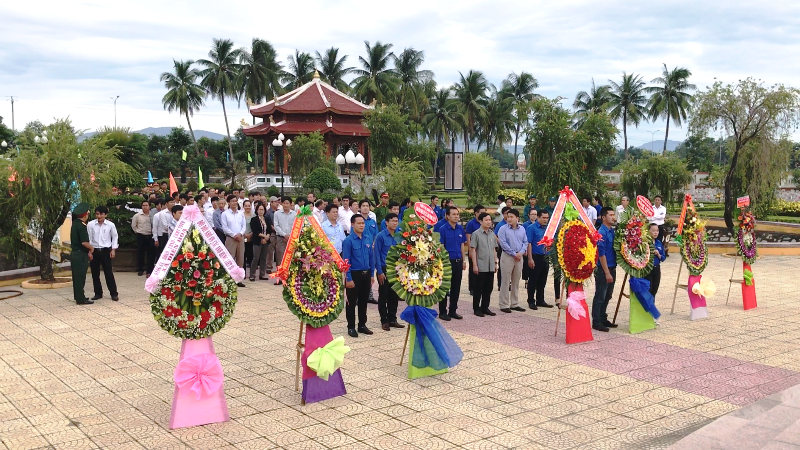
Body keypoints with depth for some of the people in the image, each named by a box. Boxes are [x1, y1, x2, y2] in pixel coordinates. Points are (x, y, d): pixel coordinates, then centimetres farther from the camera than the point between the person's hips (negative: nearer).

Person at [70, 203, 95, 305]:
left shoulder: (75, 224, 11)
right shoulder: (82, 226, -19)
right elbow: (84, 242, -24)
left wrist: (88, 252, 18)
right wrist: (91, 248, -5)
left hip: (74, 253, 9)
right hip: (81, 255, -9)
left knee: (76, 276, 17)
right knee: (80, 277, -3)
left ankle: (77, 296, 27)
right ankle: (81, 299, 2)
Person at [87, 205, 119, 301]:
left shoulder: (110, 225, -2)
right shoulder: (91, 224, -2)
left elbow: (115, 237, 8)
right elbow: (88, 238, 1)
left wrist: (113, 249, 2)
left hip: (106, 251, -2)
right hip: (94, 251, 2)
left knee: (109, 273, -1)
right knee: (95, 273, 7)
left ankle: (114, 293, 7)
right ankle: (98, 293, 20)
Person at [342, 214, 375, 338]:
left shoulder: (368, 239, 3)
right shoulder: (348, 241, -13)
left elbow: (371, 257, 10)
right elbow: (346, 261, -14)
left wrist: (372, 274, 7)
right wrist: (349, 279, -15)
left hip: (366, 274, 5)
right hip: (354, 274, -5)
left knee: (363, 301, 15)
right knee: (352, 302, 5)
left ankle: (362, 325, 27)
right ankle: (351, 327, 16)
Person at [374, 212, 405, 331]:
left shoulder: (399, 236, 5)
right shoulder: (381, 236, -8)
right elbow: (377, 255, -9)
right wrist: (380, 272, -12)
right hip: (384, 269, -4)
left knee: (394, 296, 11)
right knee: (383, 296, 4)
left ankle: (392, 319, 21)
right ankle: (384, 321, 13)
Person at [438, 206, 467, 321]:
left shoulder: (460, 229, 8)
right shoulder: (443, 229, -9)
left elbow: (462, 245, 14)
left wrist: (464, 260, 11)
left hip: (458, 261, 6)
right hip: (447, 261, -5)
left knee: (456, 287, 10)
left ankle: (453, 310, 20)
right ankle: (443, 312, 10)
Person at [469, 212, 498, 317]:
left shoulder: (492, 234, 11)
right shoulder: (476, 234, -6)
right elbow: (473, 250, -8)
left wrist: (495, 262, 13)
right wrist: (474, 265, -12)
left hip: (491, 266, 6)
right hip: (480, 266, -5)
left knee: (488, 288, 10)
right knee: (478, 288, 2)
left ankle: (485, 307, 21)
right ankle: (476, 308, 11)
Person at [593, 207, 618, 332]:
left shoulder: (612, 231, 8)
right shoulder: (602, 233, -17)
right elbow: (601, 254, -18)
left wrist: (611, 271, 9)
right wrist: (607, 272, -18)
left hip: (611, 268, 8)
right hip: (603, 269, -8)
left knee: (607, 296, 17)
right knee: (600, 297, 1)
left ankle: (603, 319, 28)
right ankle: (596, 322, 9)